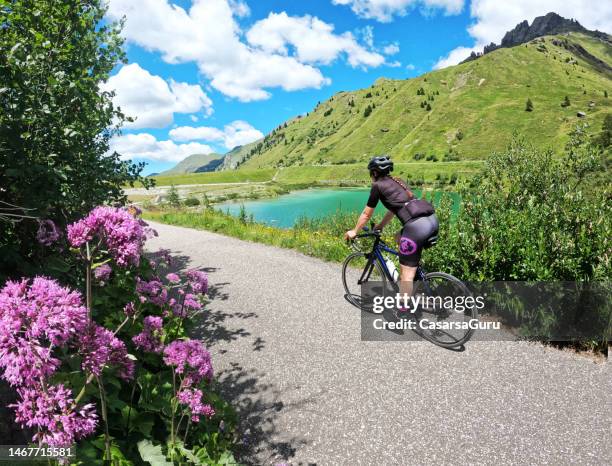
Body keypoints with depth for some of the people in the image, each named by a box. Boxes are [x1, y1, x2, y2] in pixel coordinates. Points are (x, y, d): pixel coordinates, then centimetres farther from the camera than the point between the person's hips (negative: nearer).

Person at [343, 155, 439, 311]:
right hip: (432, 220, 8)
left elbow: (366, 214, 14)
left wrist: (354, 231, 28)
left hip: (416, 226, -8)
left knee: (406, 274, 0)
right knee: (399, 237, 34)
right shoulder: (397, 182, 27)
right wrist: (380, 226, 50)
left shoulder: (378, 186, 6)